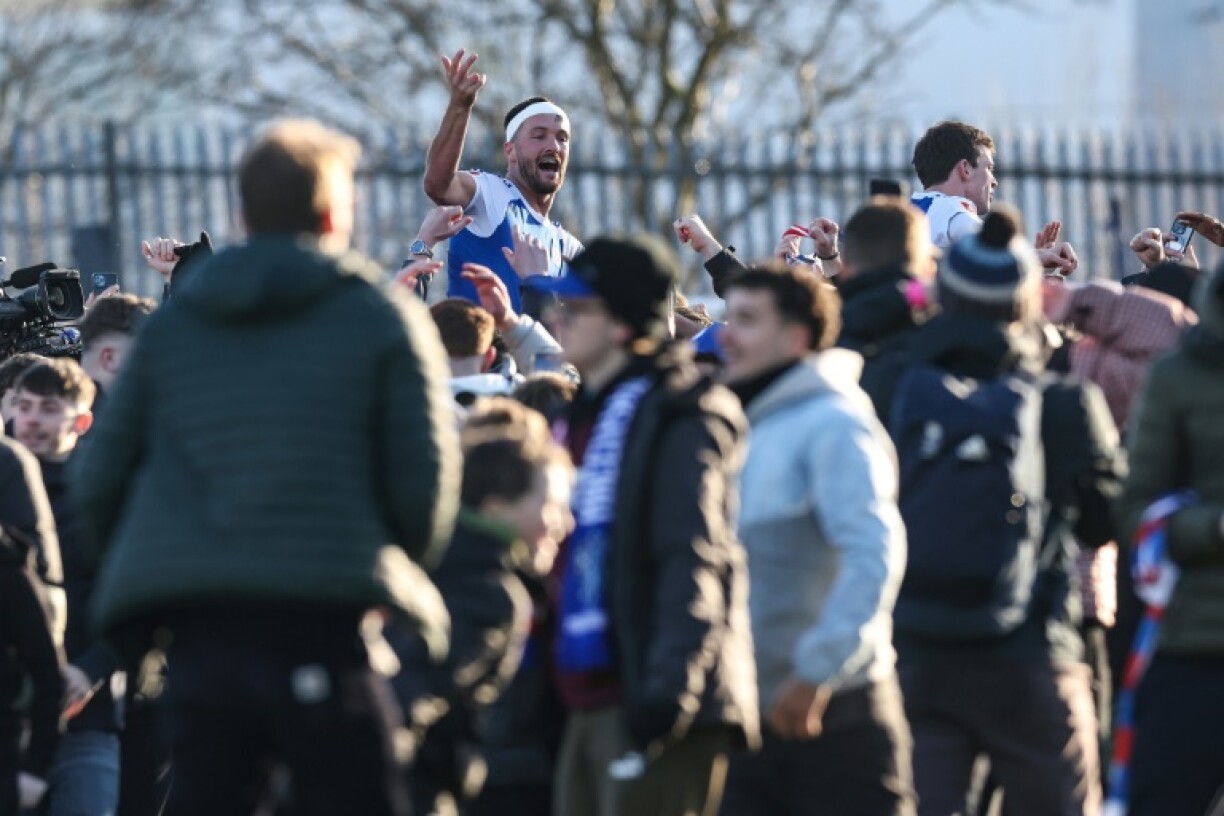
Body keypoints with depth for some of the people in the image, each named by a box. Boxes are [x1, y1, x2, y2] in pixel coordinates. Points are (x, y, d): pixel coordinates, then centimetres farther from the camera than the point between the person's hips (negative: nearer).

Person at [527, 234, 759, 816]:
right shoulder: (581, 418, 20)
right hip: (589, 702, 10)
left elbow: (694, 560, -18)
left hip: (647, 702, -10)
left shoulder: (677, 418, -9)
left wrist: (670, 683, -26)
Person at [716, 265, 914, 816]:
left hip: (835, 709, -8)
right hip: (760, 716, 8)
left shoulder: (833, 425, -11)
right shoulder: (748, 430, 14)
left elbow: (875, 555, -21)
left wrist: (816, 670, -22)